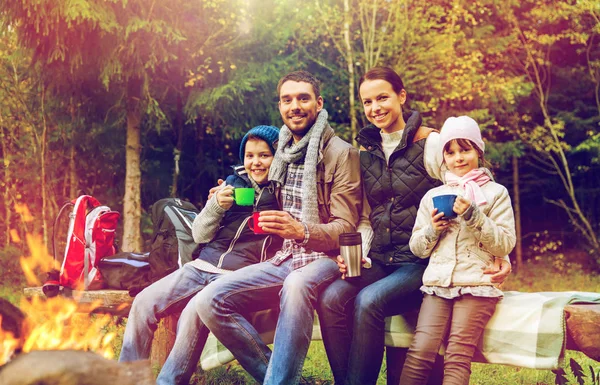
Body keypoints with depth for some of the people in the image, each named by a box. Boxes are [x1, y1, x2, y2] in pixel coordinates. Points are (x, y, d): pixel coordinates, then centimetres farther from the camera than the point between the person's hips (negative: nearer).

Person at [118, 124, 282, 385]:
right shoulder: (233, 183, 15)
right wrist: (216, 206, -4)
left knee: (194, 312, -31)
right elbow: (199, 235, 13)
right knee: (144, 302, -11)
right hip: (202, 266, 6)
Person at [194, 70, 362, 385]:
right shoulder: (283, 155, 16)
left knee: (296, 286, -42)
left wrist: (302, 231, -28)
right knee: (209, 301, -18)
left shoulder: (340, 153, -4)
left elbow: (346, 228, -9)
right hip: (283, 259, 6)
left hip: (323, 259, -6)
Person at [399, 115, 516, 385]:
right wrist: (432, 229, -2)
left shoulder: (496, 193, 10)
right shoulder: (433, 196, 18)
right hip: (437, 284, 3)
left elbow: (505, 245, 1)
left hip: (477, 285, -2)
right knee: (420, 351, -18)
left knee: (457, 357, -19)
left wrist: (474, 217, -11)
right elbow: (418, 248, 19)